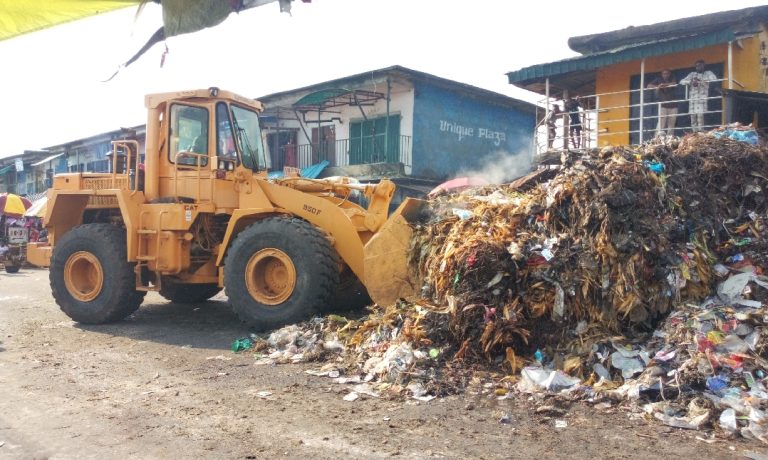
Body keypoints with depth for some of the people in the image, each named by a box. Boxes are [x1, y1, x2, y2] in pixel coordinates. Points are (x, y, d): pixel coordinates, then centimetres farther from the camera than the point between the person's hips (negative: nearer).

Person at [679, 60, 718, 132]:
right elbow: (682, 81, 11)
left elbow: (714, 79, -7)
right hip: (692, 99, 4)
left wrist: (700, 81, -13)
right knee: (693, 118, -2)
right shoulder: (692, 74, 21)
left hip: (702, 98, -4)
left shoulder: (708, 73, 12)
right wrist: (691, 81, -9)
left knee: (700, 116, -16)